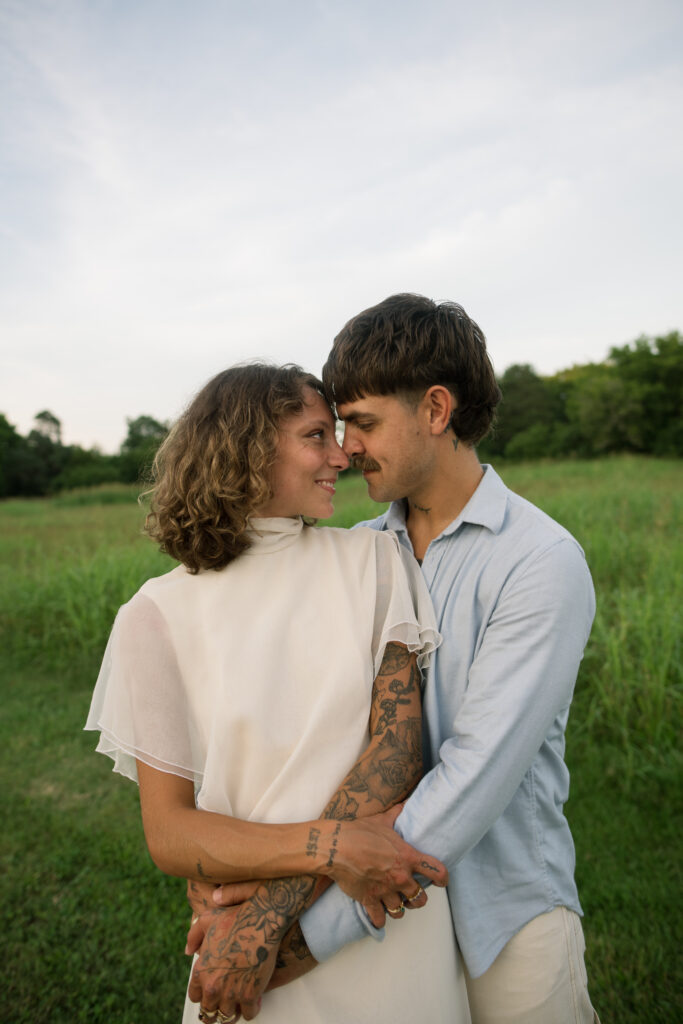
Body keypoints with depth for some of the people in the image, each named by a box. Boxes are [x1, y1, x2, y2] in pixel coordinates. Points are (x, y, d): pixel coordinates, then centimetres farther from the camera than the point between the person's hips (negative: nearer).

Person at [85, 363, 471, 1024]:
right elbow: (168, 834, -8)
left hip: (393, 924, 2)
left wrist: (267, 915, -18)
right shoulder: (158, 613, -8)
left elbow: (398, 745, -12)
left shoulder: (374, 560, -5)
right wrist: (329, 845, -22)